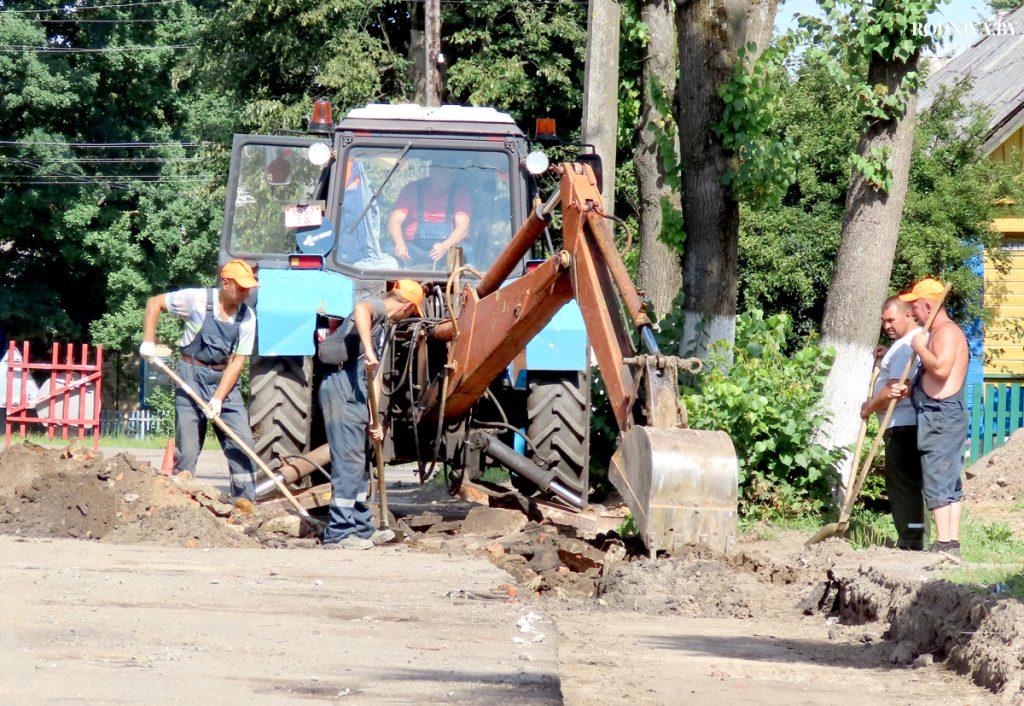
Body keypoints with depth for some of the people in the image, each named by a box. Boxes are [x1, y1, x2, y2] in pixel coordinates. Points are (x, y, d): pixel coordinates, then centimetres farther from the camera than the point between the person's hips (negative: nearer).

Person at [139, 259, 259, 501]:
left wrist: (218, 399, -13)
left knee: (242, 444, -6)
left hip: (225, 381, 3)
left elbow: (237, 362, -5)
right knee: (187, 449, -4)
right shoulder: (197, 300, -10)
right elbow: (154, 303, 2)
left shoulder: (247, 317, -3)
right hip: (192, 377, -3)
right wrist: (148, 342, -7)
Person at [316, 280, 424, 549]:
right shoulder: (377, 308, -1)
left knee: (359, 464, 17)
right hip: (343, 387, -10)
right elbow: (361, 309, -29)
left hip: (353, 393, 10)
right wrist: (369, 351, -36)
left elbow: (373, 377, 28)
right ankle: (339, 533, -10)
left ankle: (362, 528, 26)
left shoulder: (381, 325, 27)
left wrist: (374, 420, 24)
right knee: (349, 461, -10)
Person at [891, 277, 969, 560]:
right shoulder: (942, 332, 23)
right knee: (951, 483, 9)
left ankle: (943, 544, -15)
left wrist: (920, 347, -12)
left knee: (937, 481, -12)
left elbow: (941, 368, -26)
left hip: (940, 415, -11)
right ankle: (953, 542, 10)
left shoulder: (947, 331, -10)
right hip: (950, 415, 11)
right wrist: (907, 389, 9)